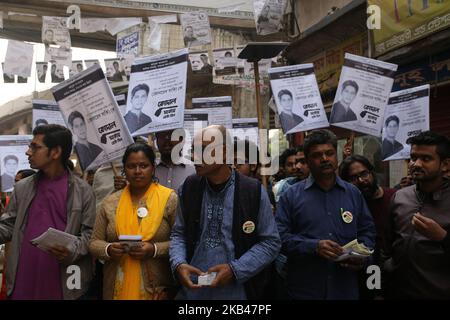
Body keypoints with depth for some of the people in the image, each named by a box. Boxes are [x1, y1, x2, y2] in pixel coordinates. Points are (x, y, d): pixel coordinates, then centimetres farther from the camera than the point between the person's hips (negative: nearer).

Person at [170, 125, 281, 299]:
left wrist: (235, 270, -15)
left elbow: (271, 242, -6)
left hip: (236, 290, -2)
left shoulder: (254, 191, -10)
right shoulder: (188, 189, -1)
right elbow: (178, 233, 7)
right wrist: (178, 264, -12)